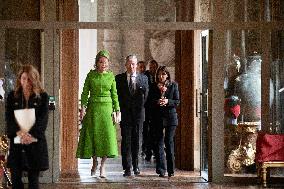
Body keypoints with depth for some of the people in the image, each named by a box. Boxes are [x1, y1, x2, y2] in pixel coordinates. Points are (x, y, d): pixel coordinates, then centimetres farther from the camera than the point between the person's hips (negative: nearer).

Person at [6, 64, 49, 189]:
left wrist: (32, 135, -20)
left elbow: (43, 119, -5)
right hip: (16, 142, 2)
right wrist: (19, 132, -19)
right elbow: (8, 118, -1)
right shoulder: (12, 96, 9)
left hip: (35, 141, -2)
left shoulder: (42, 96, 4)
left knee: (33, 179, 1)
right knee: (15, 178, 0)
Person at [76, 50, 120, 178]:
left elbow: (114, 95, 7)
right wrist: (83, 107, -8)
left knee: (107, 135, -7)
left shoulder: (111, 76, 5)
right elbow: (85, 92, 3)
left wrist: (117, 110, 2)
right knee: (92, 134, 4)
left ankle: (102, 165, 4)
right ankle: (94, 162, 23)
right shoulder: (91, 75, 3)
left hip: (107, 107, 0)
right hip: (93, 108, 0)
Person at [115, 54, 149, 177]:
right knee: (126, 141, -5)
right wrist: (120, 110, -2)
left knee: (136, 140, 5)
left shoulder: (143, 78, 8)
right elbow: (117, 95, 5)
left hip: (138, 113, 1)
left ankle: (135, 166, 16)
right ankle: (127, 168, -5)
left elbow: (145, 95, 9)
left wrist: (140, 107, 2)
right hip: (125, 114, -1)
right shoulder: (119, 78, 6)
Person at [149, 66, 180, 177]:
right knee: (159, 142, -3)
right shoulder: (154, 87, 8)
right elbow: (150, 101, 3)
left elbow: (177, 101, 2)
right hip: (158, 117, 1)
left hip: (170, 116, -1)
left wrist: (167, 101, -15)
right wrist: (157, 102, -17)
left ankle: (171, 169, 7)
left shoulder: (173, 85, 6)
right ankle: (161, 169, -2)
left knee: (169, 141, -1)